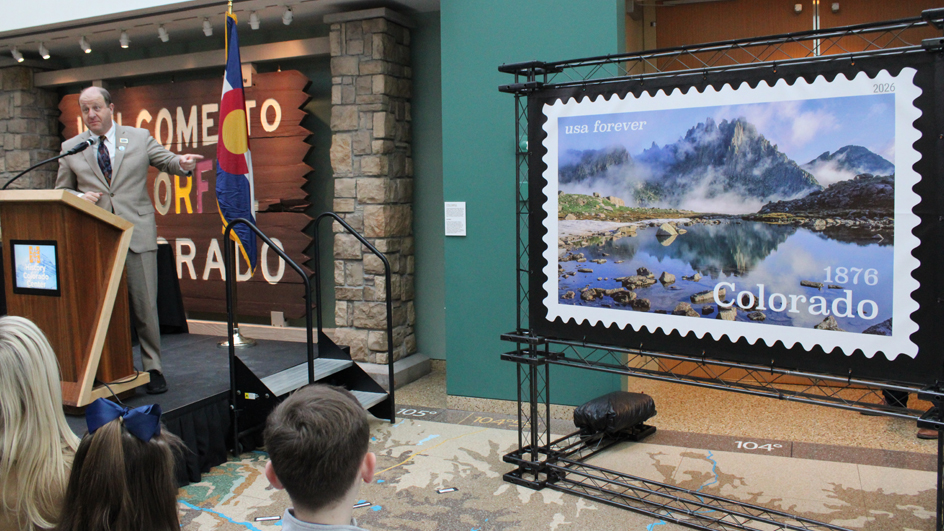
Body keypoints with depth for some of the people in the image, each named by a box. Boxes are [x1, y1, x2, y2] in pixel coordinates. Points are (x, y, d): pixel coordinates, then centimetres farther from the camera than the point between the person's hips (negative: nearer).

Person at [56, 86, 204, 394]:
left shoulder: (140, 138, 8)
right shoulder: (70, 148, 11)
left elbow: (168, 161, 8)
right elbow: (61, 193, 16)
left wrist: (182, 163, -16)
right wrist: (79, 197, -6)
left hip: (137, 235, -1)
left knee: (145, 306, 1)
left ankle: (153, 369, 12)